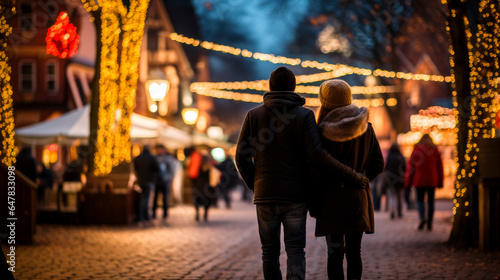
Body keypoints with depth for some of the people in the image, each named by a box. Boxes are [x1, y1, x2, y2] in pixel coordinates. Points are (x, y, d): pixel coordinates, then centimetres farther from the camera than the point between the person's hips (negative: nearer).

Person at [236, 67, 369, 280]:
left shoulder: (253, 115, 3)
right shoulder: (304, 115, -4)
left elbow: (242, 157, 0)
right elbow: (317, 155, -14)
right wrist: (352, 177, -8)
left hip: (265, 196, 2)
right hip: (295, 196, -1)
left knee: (270, 251, 13)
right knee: (295, 251, 2)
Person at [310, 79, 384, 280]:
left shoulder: (324, 132, -12)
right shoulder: (365, 128, 1)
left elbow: (317, 171, -11)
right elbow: (378, 165, 4)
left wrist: (313, 205, -2)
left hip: (332, 199, -3)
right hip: (358, 199, 3)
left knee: (335, 254, 3)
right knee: (354, 253, 8)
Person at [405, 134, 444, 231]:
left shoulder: (416, 150, 0)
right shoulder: (435, 150, 5)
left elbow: (411, 167, 0)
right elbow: (440, 167, 6)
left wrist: (408, 183, 5)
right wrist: (440, 182, 12)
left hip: (419, 180, -1)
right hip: (432, 181, 1)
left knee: (420, 200, 6)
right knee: (430, 201, 7)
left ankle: (422, 218, -20)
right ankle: (429, 224, 5)